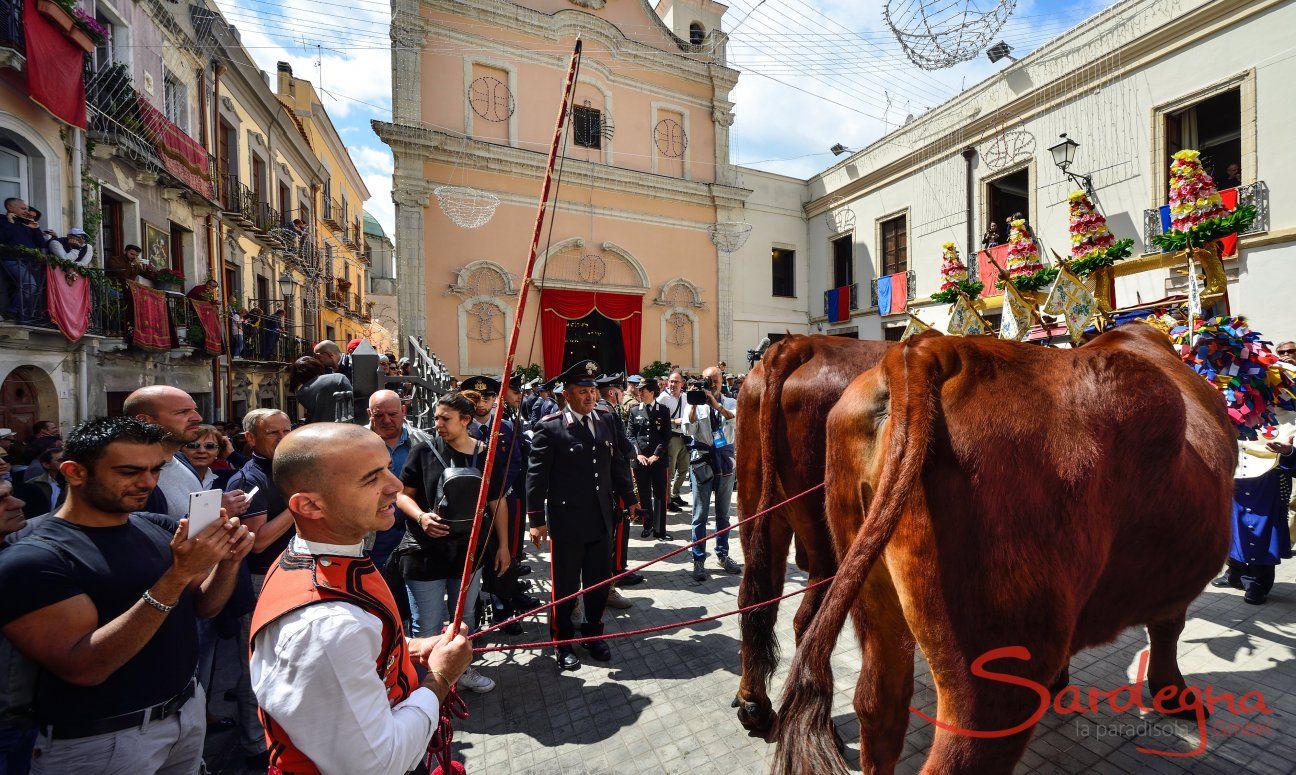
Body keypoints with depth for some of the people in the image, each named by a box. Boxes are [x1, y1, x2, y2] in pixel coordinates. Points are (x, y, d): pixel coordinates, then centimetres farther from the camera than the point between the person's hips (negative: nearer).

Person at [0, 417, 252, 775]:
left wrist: (228, 561, -20)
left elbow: (203, 606, 0)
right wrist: (178, 575, -36)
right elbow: (84, 668, -27)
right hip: (98, 742, -5)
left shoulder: (161, 528, -3)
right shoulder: (30, 560, -19)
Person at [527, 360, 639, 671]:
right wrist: (536, 520, -9)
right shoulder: (550, 427, -12)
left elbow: (617, 463, 12)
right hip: (567, 521, -5)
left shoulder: (605, 420, 4)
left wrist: (629, 498, 15)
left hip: (602, 519, 5)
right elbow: (536, 475, -10)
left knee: (600, 581, 16)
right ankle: (562, 641, 33)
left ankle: (593, 634, 38)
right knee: (565, 584, 11)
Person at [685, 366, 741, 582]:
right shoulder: (696, 403, 1)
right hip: (702, 461, -2)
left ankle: (722, 555, 29)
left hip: (726, 461, 2)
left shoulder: (730, 403, 5)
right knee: (700, 515, 2)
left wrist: (715, 404, -29)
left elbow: (735, 418, -17)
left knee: (723, 513, 15)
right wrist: (694, 405, -22)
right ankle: (698, 560, 11)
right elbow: (690, 430, -13)